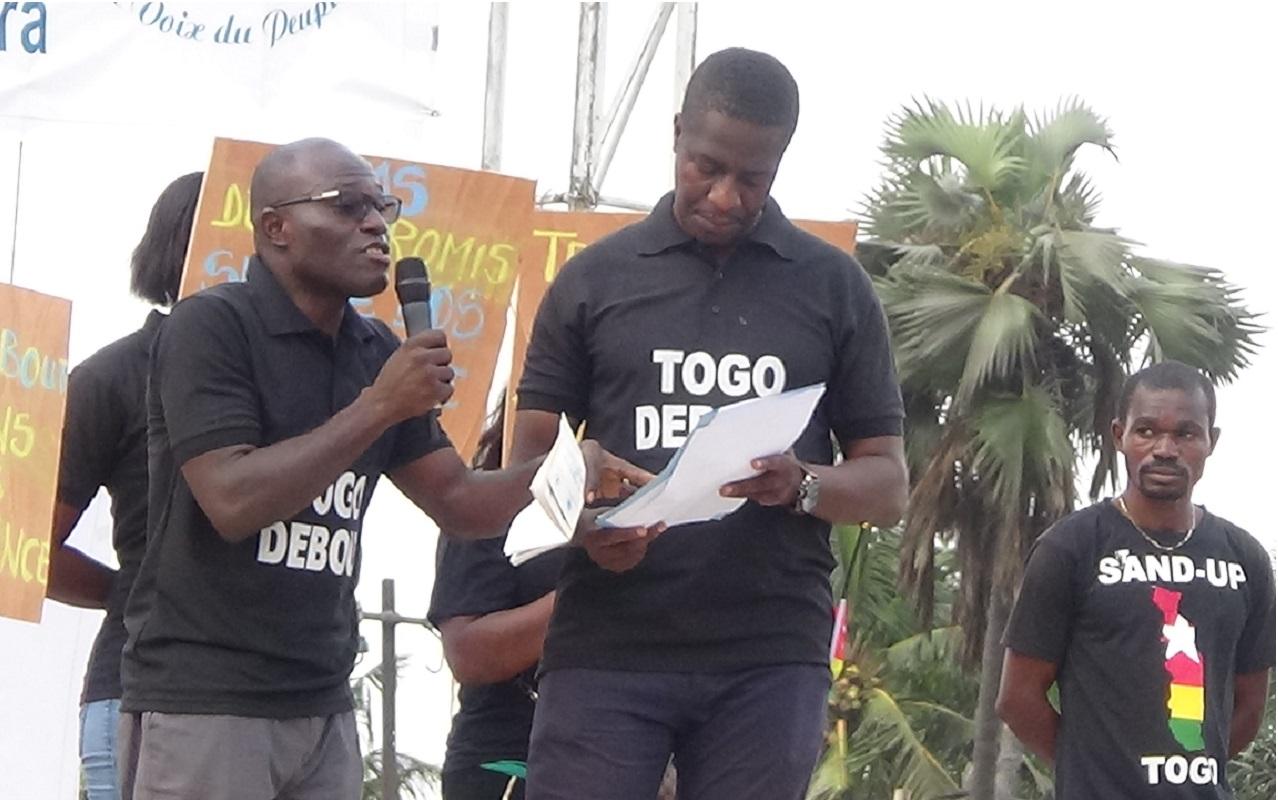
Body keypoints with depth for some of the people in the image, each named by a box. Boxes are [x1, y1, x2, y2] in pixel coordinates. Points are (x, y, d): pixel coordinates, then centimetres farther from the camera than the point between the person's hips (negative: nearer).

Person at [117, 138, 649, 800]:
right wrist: (380, 407, -19)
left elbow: (459, 502, 13)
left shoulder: (376, 353, 12)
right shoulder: (211, 328, -9)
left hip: (324, 708, 6)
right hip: (202, 702, -6)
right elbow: (232, 501, -20)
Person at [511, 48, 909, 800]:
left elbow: (889, 482, 9)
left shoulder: (835, 287, 9)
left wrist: (803, 486, -14)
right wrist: (581, 522, -15)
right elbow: (528, 463, 8)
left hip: (770, 659, 0)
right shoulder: (594, 279, 9)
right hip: (606, 650, 0)